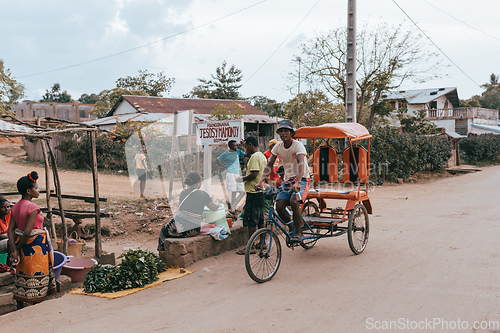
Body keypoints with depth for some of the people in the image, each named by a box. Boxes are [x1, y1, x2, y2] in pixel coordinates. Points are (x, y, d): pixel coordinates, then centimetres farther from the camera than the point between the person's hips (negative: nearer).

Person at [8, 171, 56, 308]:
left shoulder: (16, 207, 5)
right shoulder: (33, 208, -19)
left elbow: (11, 229, 1)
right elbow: (27, 232, -23)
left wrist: (14, 248, -4)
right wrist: (18, 247, -9)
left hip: (23, 245, 8)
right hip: (35, 245, -8)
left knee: (22, 276, 16)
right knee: (36, 277, 3)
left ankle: (19, 307, 25)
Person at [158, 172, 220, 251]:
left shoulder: (183, 193, 6)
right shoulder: (203, 194, -4)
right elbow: (214, 208, 8)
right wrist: (217, 203, 31)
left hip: (179, 227, 0)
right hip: (194, 231, 0)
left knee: (164, 231, 31)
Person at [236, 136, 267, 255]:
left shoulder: (254, 156, -14)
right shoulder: (262, 156, 17)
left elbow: (253, 174, -22)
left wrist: (242, 179, -8)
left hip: (253, 192, -10)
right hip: (261, 191, 10)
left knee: (250, 220, -6)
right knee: (260, 219, 15)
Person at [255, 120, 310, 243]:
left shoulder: (298, 145, -16)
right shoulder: (278, 147, 0)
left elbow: (301, 163, -32)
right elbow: (269, 165, 0)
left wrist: (297, 182, -47)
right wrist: (261, 181, -14)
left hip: (301, 179, -5)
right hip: (287, 180, 5)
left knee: (294, 202, -30)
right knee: (279, 206, -12)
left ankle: (298, 233, -18)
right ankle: (292, 227, 13)